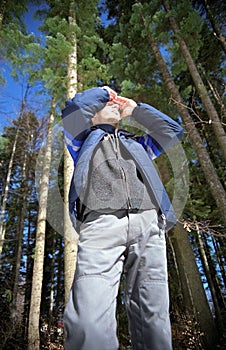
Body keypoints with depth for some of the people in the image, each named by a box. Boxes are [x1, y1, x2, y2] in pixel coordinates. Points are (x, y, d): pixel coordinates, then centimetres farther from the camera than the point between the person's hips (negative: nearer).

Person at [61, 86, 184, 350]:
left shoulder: (137, 143, 38)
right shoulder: (84, 140, 30)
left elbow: (173, 130, 32)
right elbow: (73, 109, 13)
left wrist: (135, 109, 38)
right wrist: (102, 91, 31)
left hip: (148, 224, 3)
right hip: (101, 225, -2)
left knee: (153, 320, -4)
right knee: (89, 323, -20)